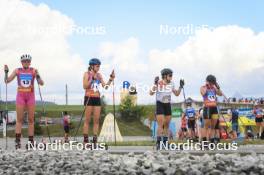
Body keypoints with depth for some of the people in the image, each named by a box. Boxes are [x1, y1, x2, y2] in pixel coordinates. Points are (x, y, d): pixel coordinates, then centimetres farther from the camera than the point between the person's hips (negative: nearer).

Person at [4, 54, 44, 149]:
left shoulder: (33, 71, 3)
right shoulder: (17, 71, 5)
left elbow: (41, 83, -1)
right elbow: (7, 80, 5)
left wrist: (37, 76, -18)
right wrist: (6, 72, -10)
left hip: (30, 96, 0)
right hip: (20, 96, 0)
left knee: (31, 119, 1)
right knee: (19, 119, -5)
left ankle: (31, 141, 3)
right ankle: (17, 141, -9)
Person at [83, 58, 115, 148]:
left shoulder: (99, 75, 11)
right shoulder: (87, 74, -2)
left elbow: (105, 86, 6)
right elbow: (85, 86, -13)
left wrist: (111, 79, -4)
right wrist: (92, 78, -18)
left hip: (97, 98, 5)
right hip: (89, 98, -5)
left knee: (96, 120, 2)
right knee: (87, 120, -4)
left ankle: (95, 141, 4)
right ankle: (85, 141, -3)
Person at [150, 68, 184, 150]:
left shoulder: (171, 84, 2)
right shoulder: (158, 83, -13)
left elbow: (177, 94, 10)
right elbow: (151, 93, -22)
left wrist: (181, 86, -3)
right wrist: (155, 84, -34)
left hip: (168, 105, 5)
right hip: (160, 104, -5)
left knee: (167, 125, 7)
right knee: (160, 124, -14)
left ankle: (165, 142, 15)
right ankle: (158, 143, -13)